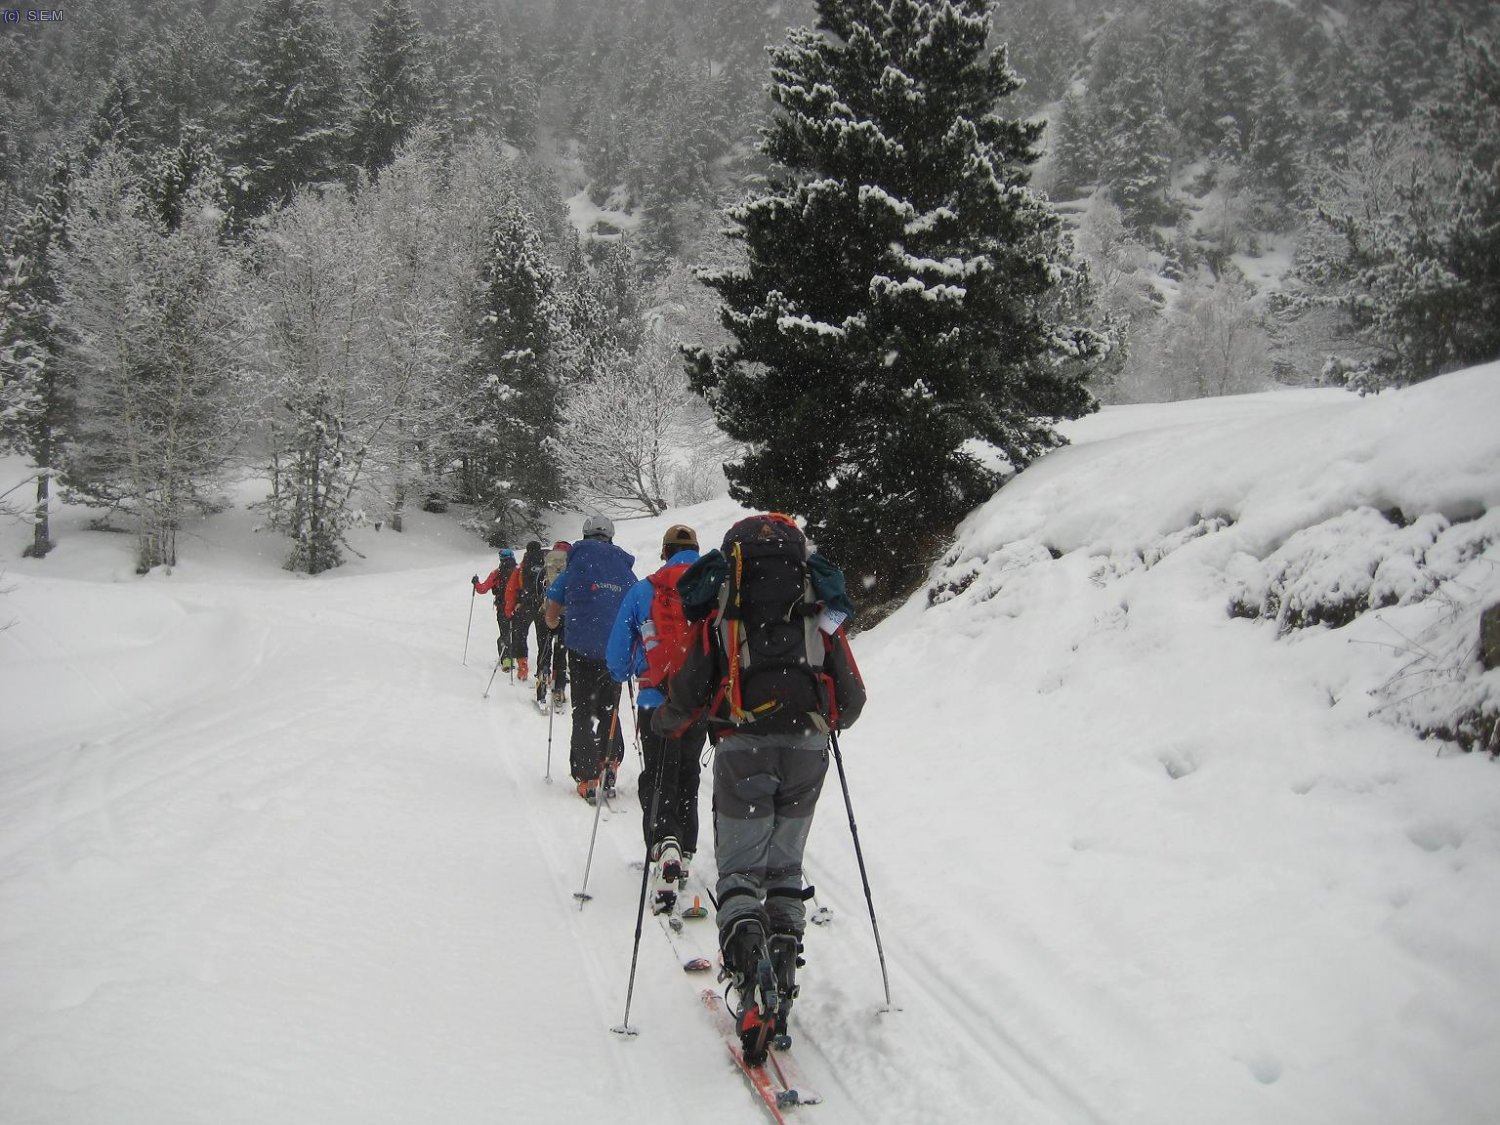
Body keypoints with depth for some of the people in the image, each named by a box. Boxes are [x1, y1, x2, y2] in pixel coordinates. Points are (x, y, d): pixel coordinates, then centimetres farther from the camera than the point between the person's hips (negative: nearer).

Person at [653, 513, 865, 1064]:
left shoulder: (721, 612, 1)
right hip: (806, 750, 2)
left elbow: (688, 692, 0)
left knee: (740, 869, 4)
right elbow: (851, 699, 10)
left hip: (743, 749, -2)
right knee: (785, 868, 17)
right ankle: (782, 982, 13)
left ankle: (751, 981, -18)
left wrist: (663, 722, 21)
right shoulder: (820, 613, 8)